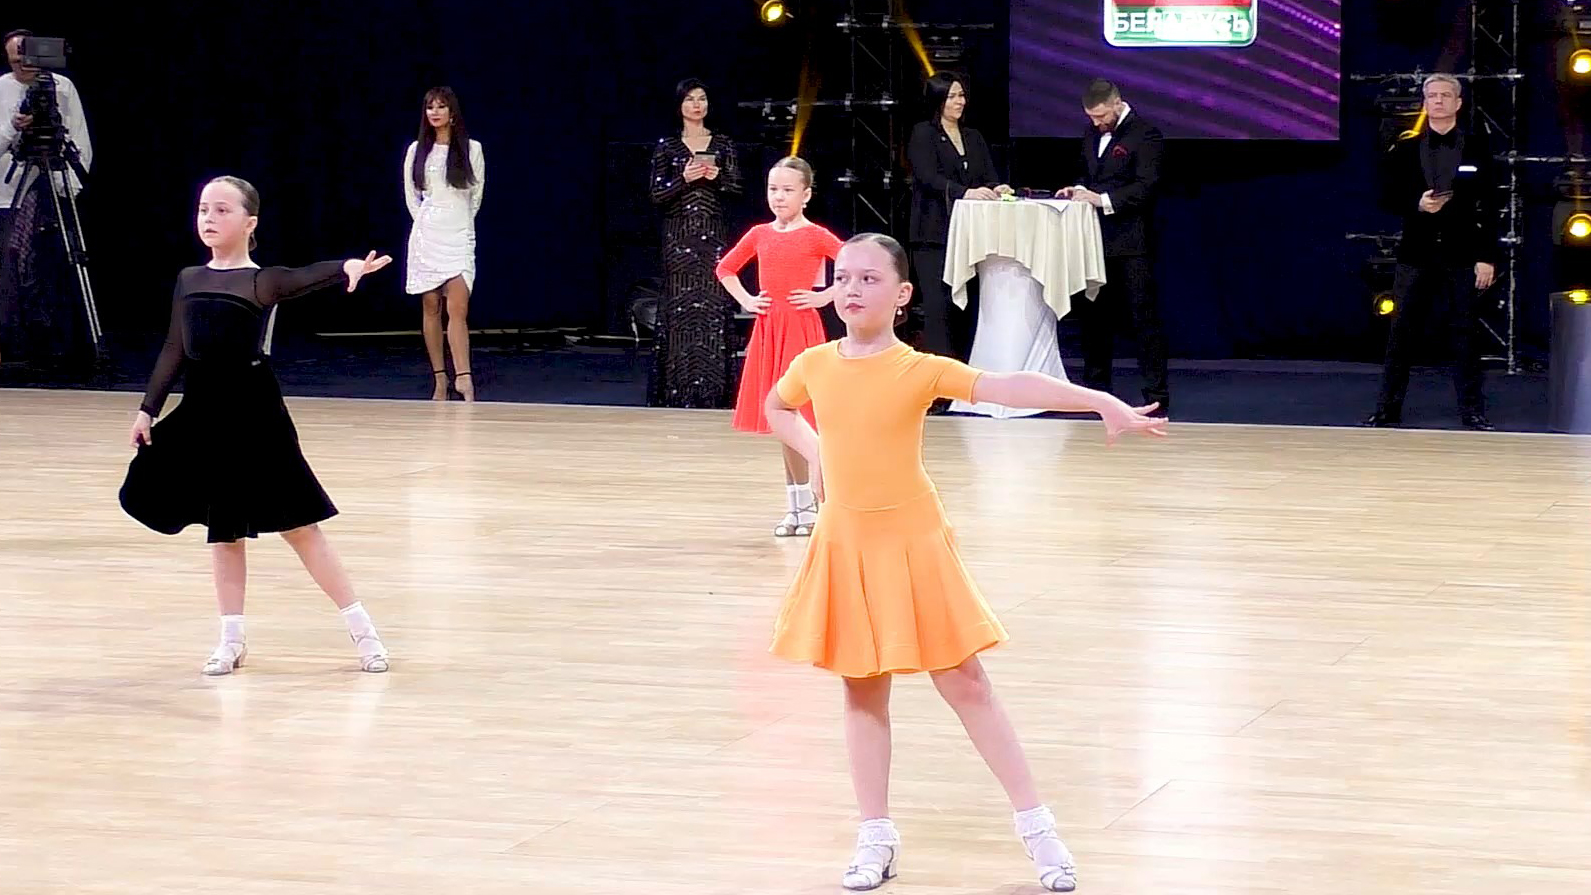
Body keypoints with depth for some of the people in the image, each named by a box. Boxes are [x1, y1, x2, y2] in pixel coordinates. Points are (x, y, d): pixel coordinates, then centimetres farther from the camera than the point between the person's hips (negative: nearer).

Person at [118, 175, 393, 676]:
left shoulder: (261, 282, -8)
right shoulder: (188, 281, 8)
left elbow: (304, 278, -28)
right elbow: (174, 351, 14)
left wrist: (347, 268, -48)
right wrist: (149, 408, 11)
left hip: (252, 410, -5)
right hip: (202, 411, 5)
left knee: (298, 524, -2)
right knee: (222, 527, 11)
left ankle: (361, 628, 6)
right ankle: (231, 639, 19)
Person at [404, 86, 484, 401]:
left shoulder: (471, 149, 2)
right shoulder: (417, 150, 6)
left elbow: (476, 194, 10)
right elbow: (410, 195, 14)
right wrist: (424, 220, 9)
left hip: (460, 234, -2)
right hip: (427, 233, 2)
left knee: (458, 309, -13)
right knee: (431, 307, 4)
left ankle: (463, 378, -22)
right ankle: (439, 378, 8)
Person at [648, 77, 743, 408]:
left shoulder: (723, 145, 9)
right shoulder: (666, 147, 5)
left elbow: (736, 189, 6)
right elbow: (657, 195, 1)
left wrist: (717, 177, -13)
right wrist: (684, 179, -14)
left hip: (712, 236, 1)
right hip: (679, 237, -1)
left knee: (713, 306, -4)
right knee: (680, 308, -4)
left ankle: (712, 388, 0)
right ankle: (680, 389, 0)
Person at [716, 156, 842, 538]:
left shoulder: (815, 236, -7)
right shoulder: (760, 235, 8)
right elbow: (726, 268, 22)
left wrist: (824, 297, -13)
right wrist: (745, 300, 9)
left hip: (802, 328, -5)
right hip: (768, 329, 5)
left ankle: (819, 505, 0)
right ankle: (798, 504, 17)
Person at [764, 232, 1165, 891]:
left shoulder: (919, 370, -12)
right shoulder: (814, 366, 0)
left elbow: (1011, 387, -25)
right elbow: (777, 407, 24)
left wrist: (1103, 402, -35)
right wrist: (815, 454, 6)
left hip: (912, 544, -3)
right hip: (845, 547, 3)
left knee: (965, 684, 1)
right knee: (862, 691, 10)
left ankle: (1035, 825, 10)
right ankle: (875, 837, 20)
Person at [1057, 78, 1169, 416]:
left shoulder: (1145, 134, -10)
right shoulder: (1092, 132, 14)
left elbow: (1146, 187, -17)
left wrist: (1102, 199, -22)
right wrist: (1079, 189, 5)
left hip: (1131, 243, -8)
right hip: (1098, 238, 8)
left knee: (1145, 316, -5)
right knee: (1092, 314, 12)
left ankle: (1156, 395, -3)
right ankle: (1095, 385, 22)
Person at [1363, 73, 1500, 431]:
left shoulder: (1477, 147, 3)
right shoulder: (1404, 150, 7)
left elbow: (1491, 206, 0)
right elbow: (1388, 198, 8)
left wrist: (1488, 257, -6)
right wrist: (1417, 204, -12)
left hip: (1463, 254, -1)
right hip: (1416, 253, 1)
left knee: (1466, 334, 1)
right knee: (1400, 333, 1)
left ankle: (1472, 411, 8)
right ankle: (1388, 410, 7)